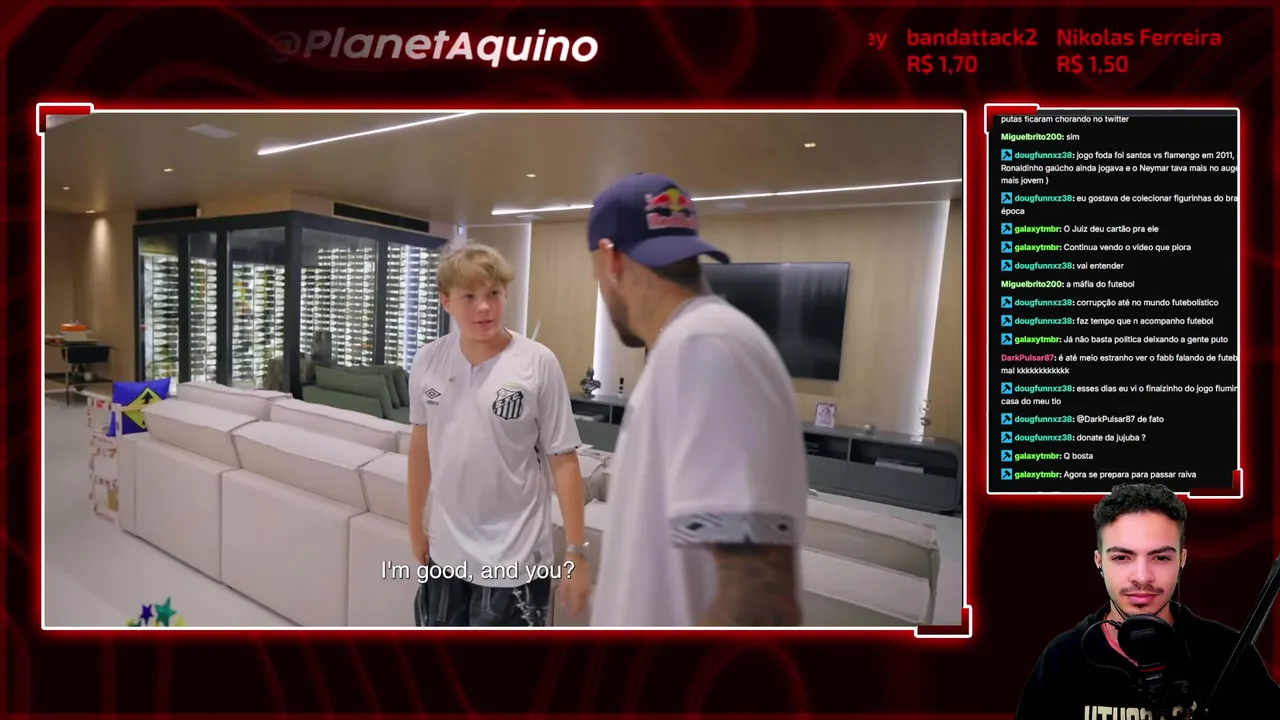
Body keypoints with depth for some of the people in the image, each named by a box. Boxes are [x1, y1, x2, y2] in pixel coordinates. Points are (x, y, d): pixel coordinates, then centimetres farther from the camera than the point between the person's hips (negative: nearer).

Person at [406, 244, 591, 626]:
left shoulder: (537, 364, -16)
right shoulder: (428, 361, -3)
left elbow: (562, 459, -12)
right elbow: (421, 444, 10)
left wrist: (575, 551, -11)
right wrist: (415, 525, 16)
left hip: (513, 557, -4)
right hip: (447, 550, 5)